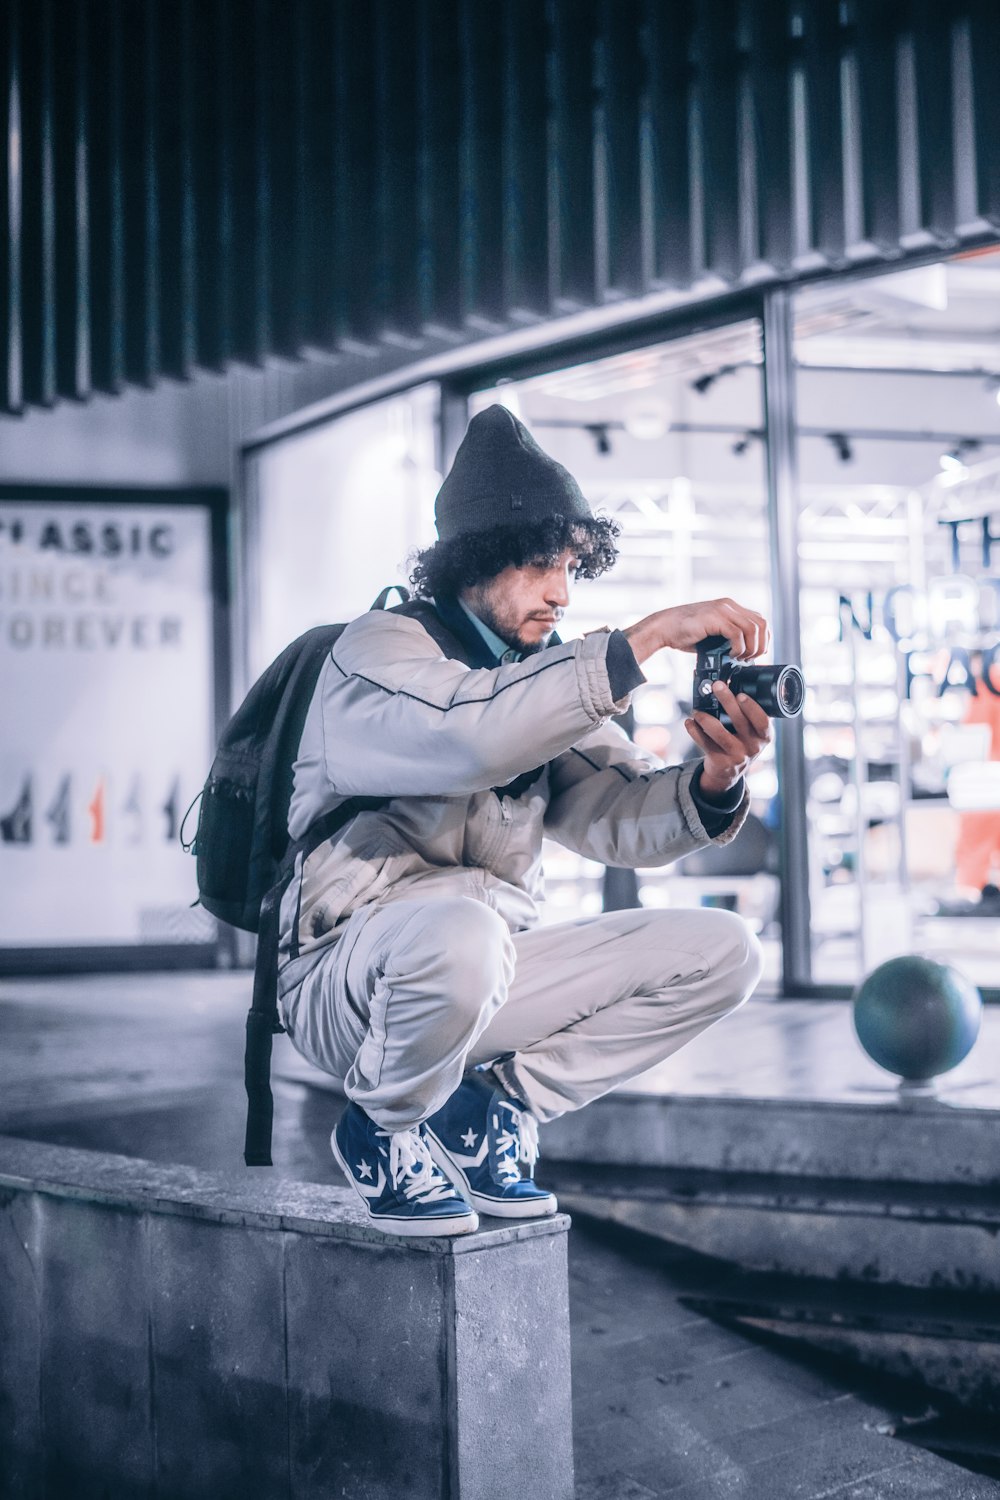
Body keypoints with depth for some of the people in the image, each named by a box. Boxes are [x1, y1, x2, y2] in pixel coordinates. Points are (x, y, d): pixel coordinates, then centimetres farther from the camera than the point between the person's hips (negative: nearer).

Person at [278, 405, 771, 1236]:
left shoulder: (547, 678, 13)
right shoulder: (380, 648, -9)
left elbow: (615, 815, -2)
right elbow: (476, 732, -32)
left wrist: (714, 782, -23)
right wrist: (648, 635, -30)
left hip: (486, 973, 7)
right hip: (348, 973, -6)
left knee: (721, 951, -5)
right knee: (460, 932, -41)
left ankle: (488, 1109, 2)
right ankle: (386, 1130, -8)